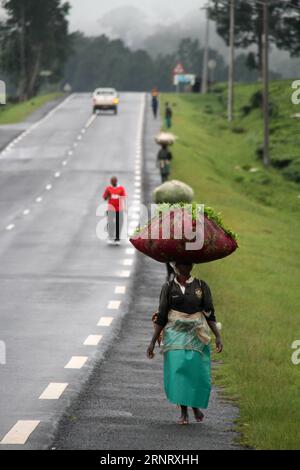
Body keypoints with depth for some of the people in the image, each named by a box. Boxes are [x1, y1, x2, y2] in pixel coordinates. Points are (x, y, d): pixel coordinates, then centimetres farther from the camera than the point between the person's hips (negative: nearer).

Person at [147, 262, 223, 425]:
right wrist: (153, 342, 5)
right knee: (177, 371, -12)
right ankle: (184, 412, -1)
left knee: (198, 372, -8)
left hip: (197, 335, 0)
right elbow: (161, 318, 8)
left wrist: (218, 336, -5)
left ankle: (196, 405, 20)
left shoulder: (201, 286, 5)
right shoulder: (168, 288, 5)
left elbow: (209, 314, 5)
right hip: (175, 335, 0)